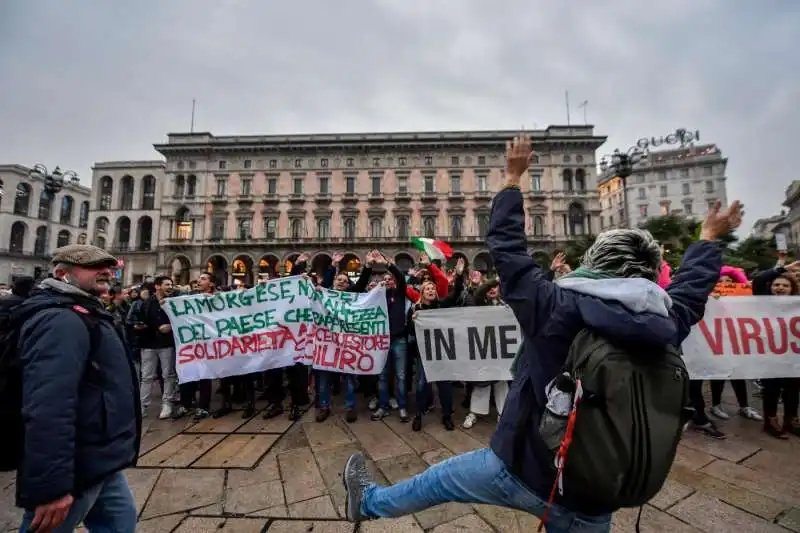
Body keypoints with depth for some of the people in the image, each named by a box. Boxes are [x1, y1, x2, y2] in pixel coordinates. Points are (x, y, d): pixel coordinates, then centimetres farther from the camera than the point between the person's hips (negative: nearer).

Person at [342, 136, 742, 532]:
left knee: (438, 481, 20)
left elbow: (506, 248, -13)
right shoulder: (666, 326, -9)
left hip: (522, 471, -2)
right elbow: (690, 288, 12)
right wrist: (709, 238, 31)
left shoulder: (557, 307, -22)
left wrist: (513, 179, 0)